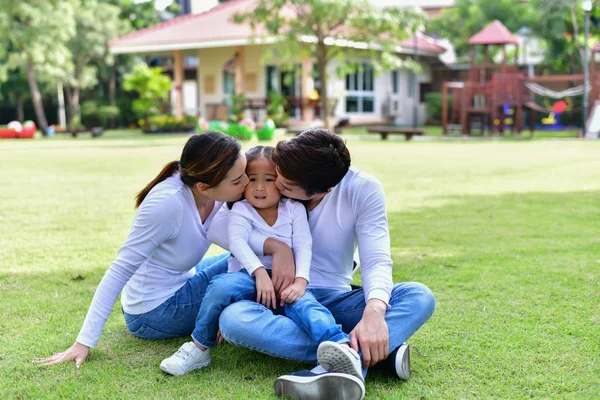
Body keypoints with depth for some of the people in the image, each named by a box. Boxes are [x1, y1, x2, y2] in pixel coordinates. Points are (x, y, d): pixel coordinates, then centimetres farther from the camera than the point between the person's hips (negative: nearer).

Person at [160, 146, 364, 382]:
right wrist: (260, 272, -28)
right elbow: (237, 241, -11)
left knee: (301, 301, -35)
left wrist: (300, 281, -19)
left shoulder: (294, 209, 11)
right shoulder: (241, 210, 7)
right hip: (251, 276, 0)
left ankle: (344, 347, -60)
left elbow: (303, 246, 0)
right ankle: (199, 348, -16)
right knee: (222, 287, -34)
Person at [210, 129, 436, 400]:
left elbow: (376, 261, -18)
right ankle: (380, 351, -36)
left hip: (332, 300, 0)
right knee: (233, 319, -35)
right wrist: (274, 246, -22)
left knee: (420, 296, -25)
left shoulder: (363, 190, -11)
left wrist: (374, 313, -39)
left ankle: (339, 367, -48)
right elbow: (216, 226, -8)